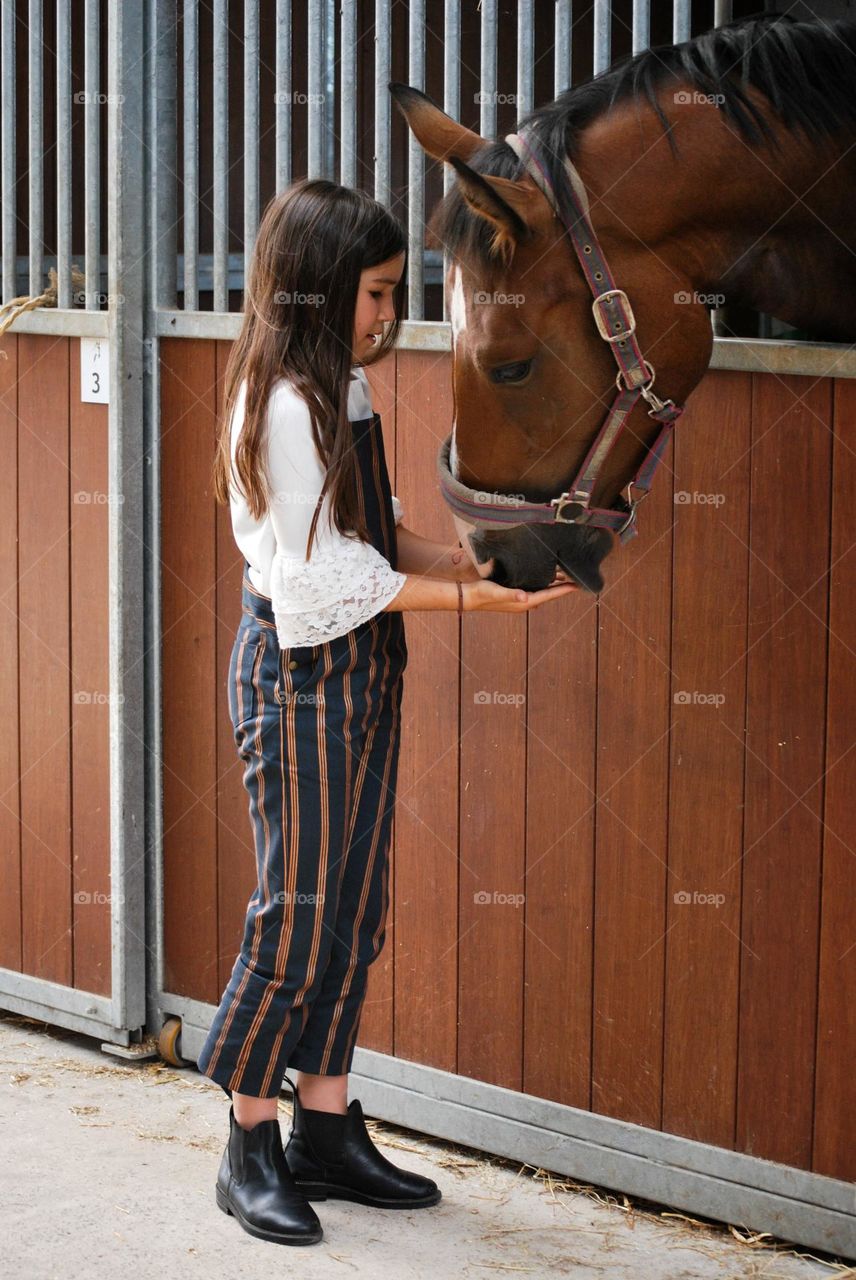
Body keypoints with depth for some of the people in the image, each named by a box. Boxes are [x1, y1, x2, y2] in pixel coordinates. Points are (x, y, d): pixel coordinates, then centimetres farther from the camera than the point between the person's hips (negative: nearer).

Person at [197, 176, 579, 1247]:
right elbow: (325, 576, -20)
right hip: (304, 673, -9)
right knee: (298, 908, -2)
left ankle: (326, 1130, 20)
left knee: (353, 906, 11)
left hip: (359, 672, 9)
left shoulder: (339, 391, 11)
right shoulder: (287, 403, -19)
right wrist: (472, 597, -18)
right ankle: (250, 1149, 10)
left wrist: (476, 562, 1)